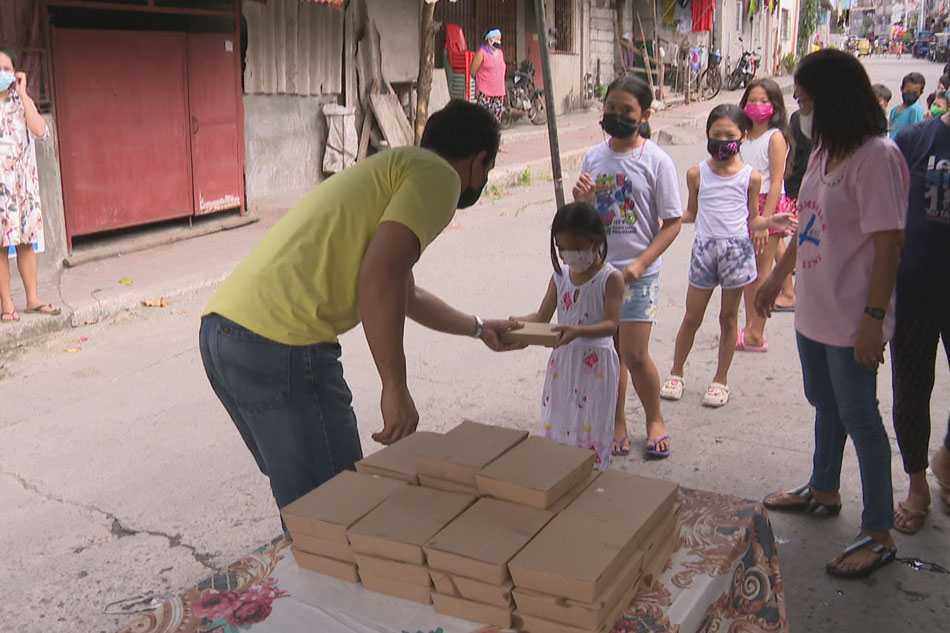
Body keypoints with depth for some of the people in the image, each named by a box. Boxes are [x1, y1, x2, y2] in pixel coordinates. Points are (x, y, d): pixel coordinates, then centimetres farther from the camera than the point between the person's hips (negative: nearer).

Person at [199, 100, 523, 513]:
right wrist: (396, 388, -13)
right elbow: (381, 275, -18)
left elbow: (406, 296, 42)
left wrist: (478, 328, 53)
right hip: (280, 345, -10)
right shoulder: (438, 174, -1)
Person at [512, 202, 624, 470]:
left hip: (596, 361, -5)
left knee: (589, 427, 0)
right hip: (563, 359, 6)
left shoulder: (611, 278, -11)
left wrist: (577, 331, -35)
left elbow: (611, 324, -18)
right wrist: (518, 322, -13)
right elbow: (542, 316, 8)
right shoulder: (560, 276, 7)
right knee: (556, 425, 11)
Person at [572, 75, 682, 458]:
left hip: (638, 272, -4)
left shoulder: (656, 161, -7)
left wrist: (640, 263, -18)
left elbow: (672, 222, -8)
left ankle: (655, 418, 21)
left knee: (634, 354, -4)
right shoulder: (593, 157, 5)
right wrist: (581, 199, -10)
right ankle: (617, 421, 28)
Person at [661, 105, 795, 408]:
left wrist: (772, 221, -13)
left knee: (728, 317, 10)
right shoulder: (696, 174, 1)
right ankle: (676, 373, 25)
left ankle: (721, 380, 23)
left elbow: (751, 220, 6)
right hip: (704, 248, 1)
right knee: (692, 317, 8)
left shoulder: (750, 177, -1)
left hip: (737, 249, 0)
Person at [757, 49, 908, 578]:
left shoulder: (877, 156, -19)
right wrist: (777, 277, 23)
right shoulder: (826, 152, 9)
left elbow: (888, 244, -21)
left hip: (851, 320, -8)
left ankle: (879, 535, 14)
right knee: (826, 406, 22)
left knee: (860, 419, 1)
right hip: (814, 310, 8)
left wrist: (874, 317, -22)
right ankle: (824, 491, 42)